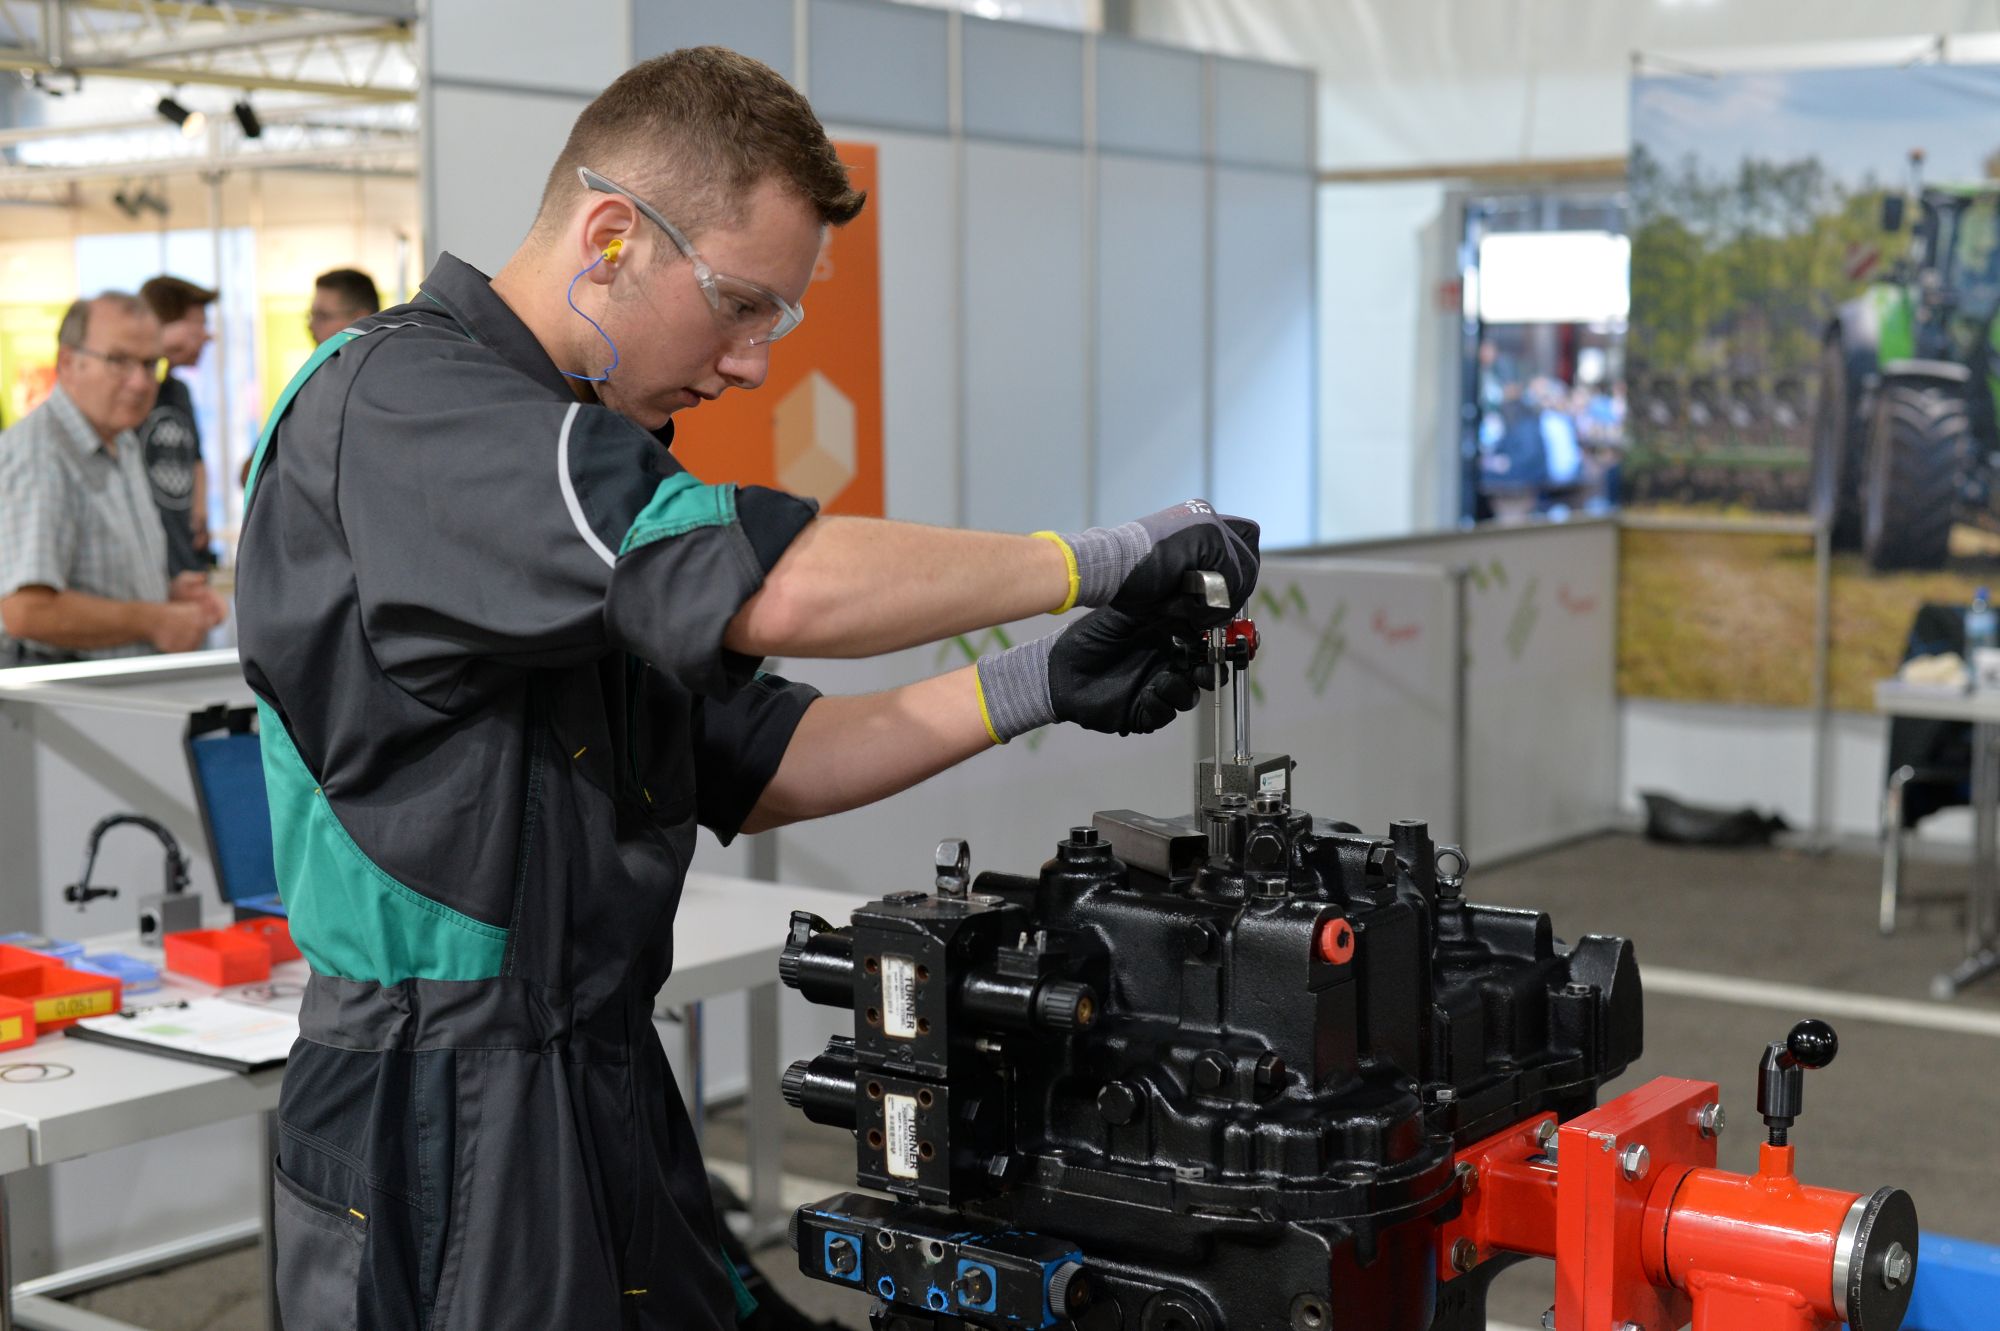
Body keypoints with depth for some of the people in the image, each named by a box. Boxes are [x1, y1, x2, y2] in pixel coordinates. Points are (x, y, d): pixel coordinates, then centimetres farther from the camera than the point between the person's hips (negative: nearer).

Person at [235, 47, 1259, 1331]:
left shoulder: (576, 448, 15)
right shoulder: (394, 407, -17)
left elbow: (752, 767, 12)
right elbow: (785, 590, -28)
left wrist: (1035, 686, 1)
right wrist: (1095, 559, -16)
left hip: (613, 1081, 9)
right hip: (447, 1126, -9)